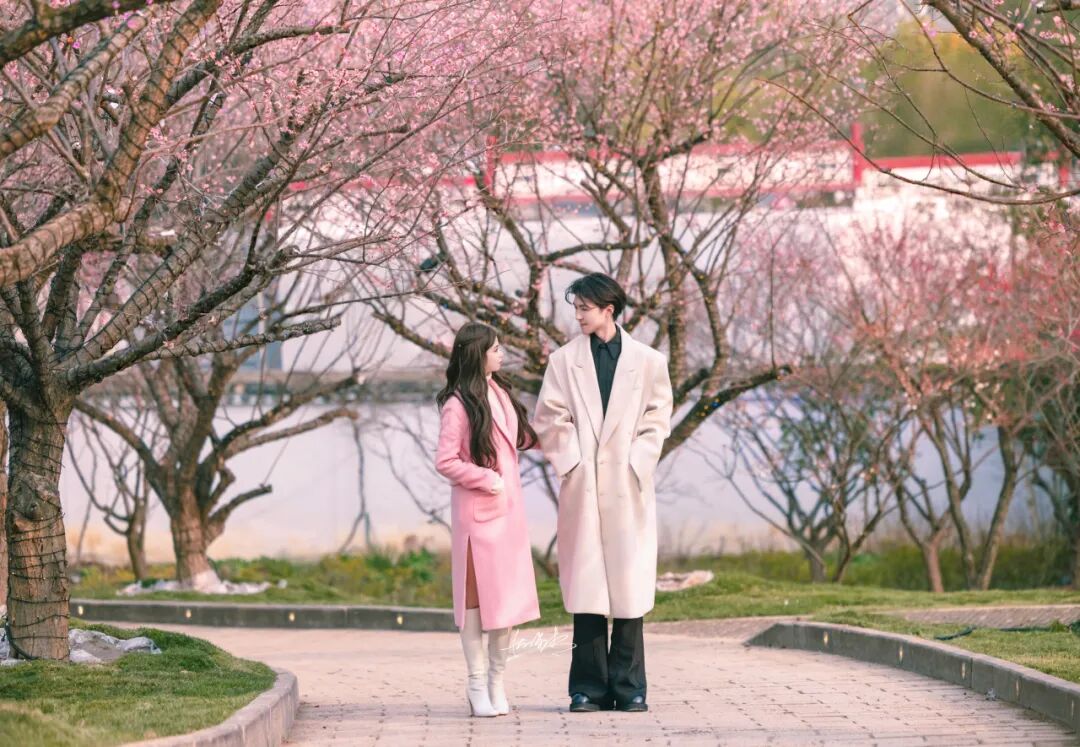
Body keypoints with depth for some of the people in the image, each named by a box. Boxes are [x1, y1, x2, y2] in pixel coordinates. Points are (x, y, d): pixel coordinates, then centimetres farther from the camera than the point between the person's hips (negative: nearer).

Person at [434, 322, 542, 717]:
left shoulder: (500, 392, 10)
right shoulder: (458, 405, -12)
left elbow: (521, 437, 23)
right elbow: (445, 462, -14)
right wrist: (486, 478, -16)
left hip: (508, 507, 7)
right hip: (477, 510, -7)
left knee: (508, 592, 8)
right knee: (476, 594, -1)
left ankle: (497, 679, 17)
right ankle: (477, 684, 6)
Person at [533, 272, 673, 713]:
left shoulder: (647, 361, 4)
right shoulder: (565, 360, 5)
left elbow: (657, 418, 6)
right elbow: (549, 419, 5)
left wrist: (636, 463, -4)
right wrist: (570, 462, -4)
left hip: (627, 487, 0)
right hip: (582, 487, 0)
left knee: (629, 585, 0)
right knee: (586, 585, 0)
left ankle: (629, 688, 6)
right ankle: (589, 688, 5)